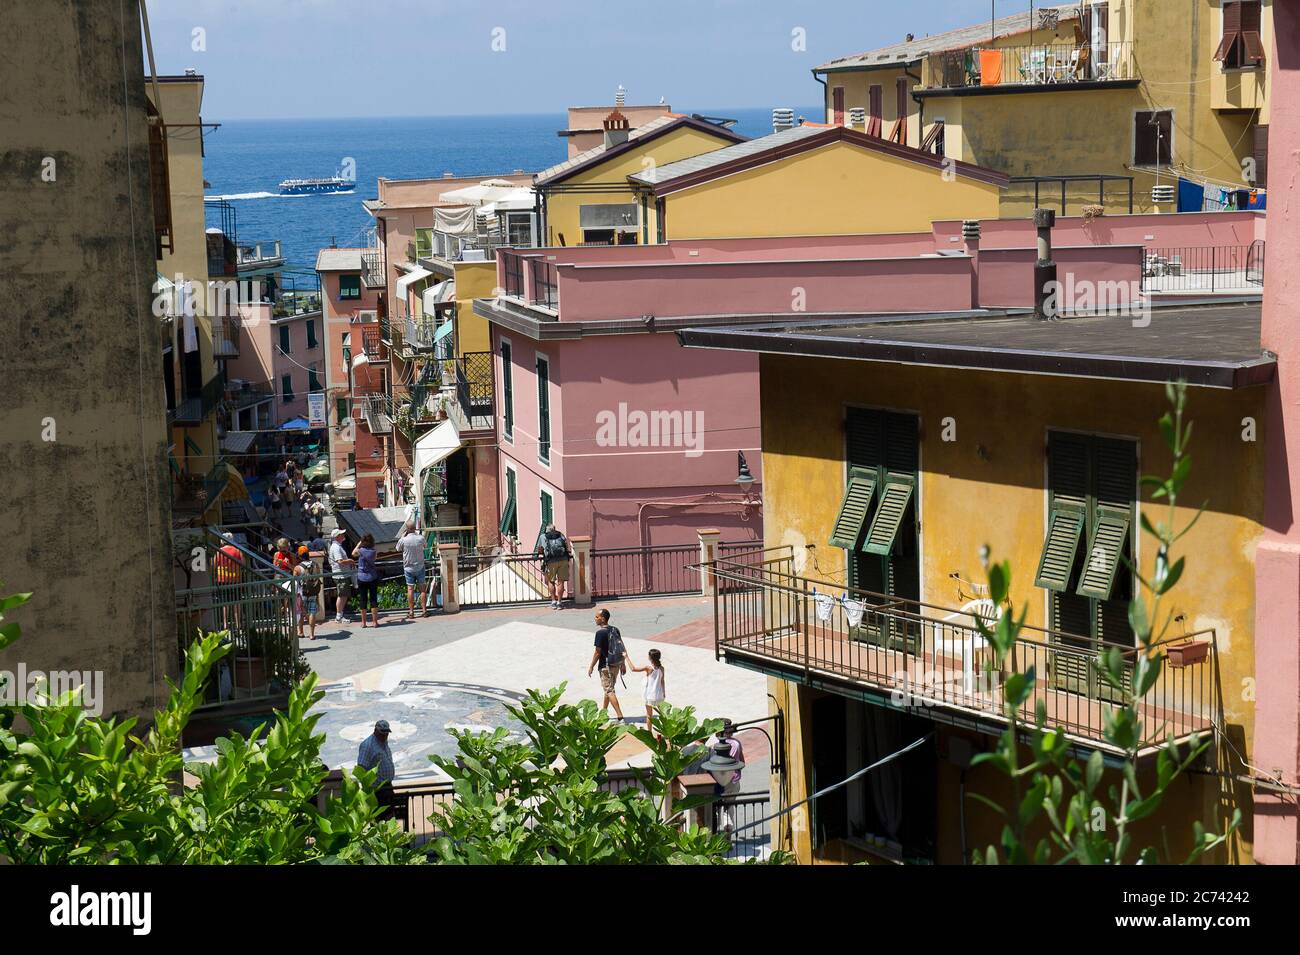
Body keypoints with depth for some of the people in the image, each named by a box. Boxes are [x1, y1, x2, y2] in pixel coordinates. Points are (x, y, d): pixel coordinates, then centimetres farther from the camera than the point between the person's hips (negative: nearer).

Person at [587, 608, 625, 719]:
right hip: (617, 664, 8)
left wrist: (591, 667, -6)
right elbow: (622, 648, 9)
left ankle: (620, 715, -11)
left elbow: (597, 652, -16)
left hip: (606, 665, -8)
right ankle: (604, 710, 38)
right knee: (609, 688, 23)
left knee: (609, 690, -4)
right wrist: (622, 664, 18)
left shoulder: (601, 633, -18)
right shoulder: (615, 630, 5)